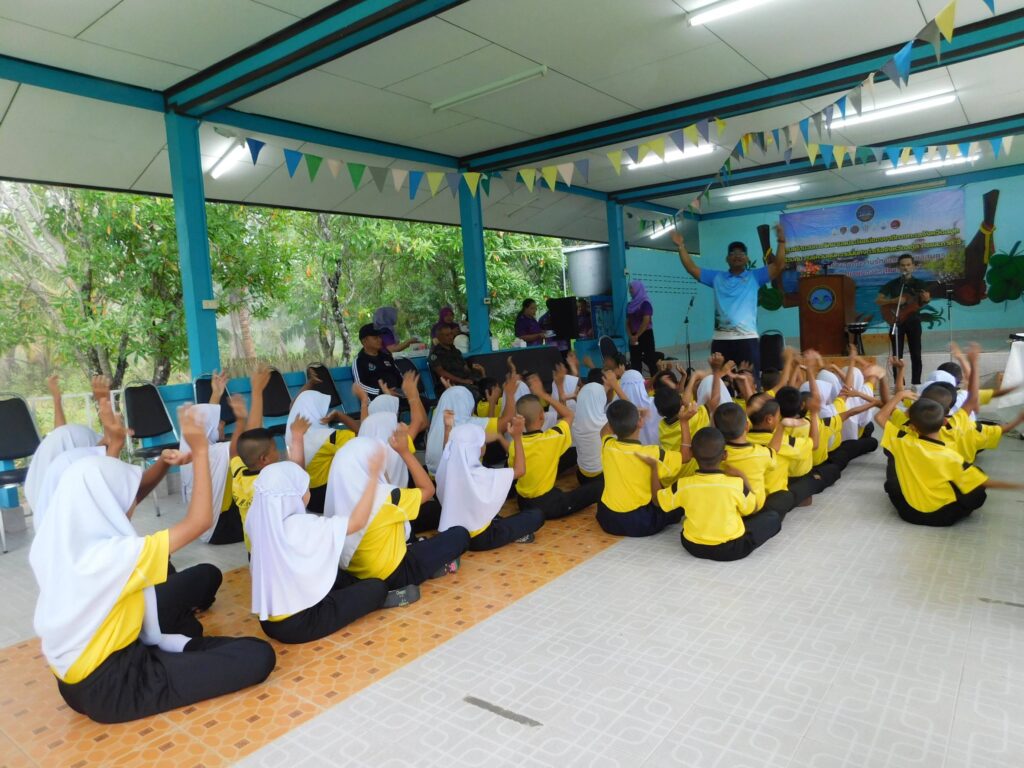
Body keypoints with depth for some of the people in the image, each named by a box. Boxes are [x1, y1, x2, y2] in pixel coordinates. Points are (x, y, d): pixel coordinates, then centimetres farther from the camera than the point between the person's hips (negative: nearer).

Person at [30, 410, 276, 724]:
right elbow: (199, 521, -22)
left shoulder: (54, 546, -4)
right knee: (258, 656, -15)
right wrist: (200, 451, -17)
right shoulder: (112, 556, -28)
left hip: (79, 677, 9)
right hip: (108, 687, -9)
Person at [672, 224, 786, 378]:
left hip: (747, 338, -2)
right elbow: (692, 268, 12)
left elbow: (778, 266, 0)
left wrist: (781, 241, -10)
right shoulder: (716, 277, 15)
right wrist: (681, 246, 6)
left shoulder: (755, 277, 10)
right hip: (721, 339, 2)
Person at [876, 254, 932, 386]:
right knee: (897, 355, 1)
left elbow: (924, 299, -7)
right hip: (896, 321, 0)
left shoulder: (920, 284, 5)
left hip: (913, 321, 0)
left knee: (916, 355, -1)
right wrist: (894, 301, -17)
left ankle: (916, 384, 5)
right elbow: (877, 300, -2)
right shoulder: (892, 284, 4)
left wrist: (926, 299, -30)